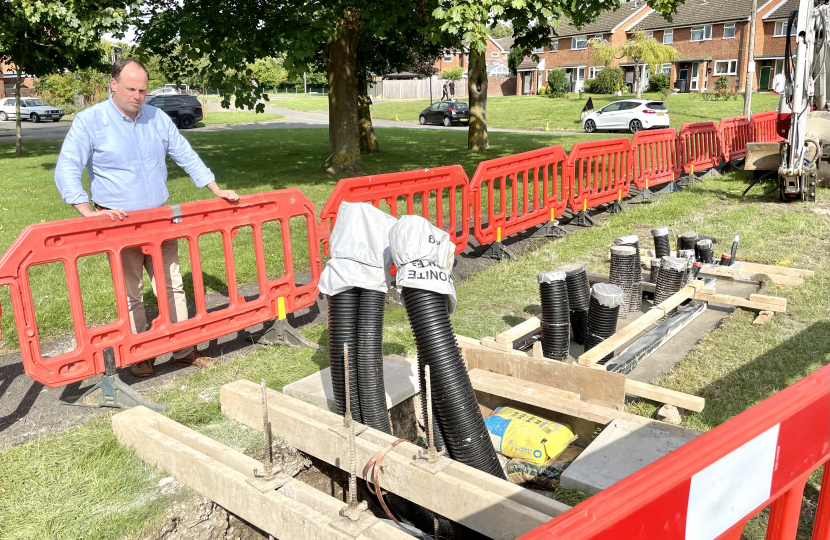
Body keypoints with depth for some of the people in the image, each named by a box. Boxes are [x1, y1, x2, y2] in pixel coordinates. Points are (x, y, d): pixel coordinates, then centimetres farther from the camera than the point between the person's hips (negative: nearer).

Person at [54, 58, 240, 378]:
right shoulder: (89, 121, -7)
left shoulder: (158, 118, 6)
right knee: (130, 293, 4)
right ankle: (141, 357, 18)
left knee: (172, 285, 8)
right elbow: (66, 170, -13)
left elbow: (186, 157, 13)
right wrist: (89, 213, -25)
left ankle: (183, 350, 19)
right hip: (119, 223, -4)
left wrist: (217, 191, 8)